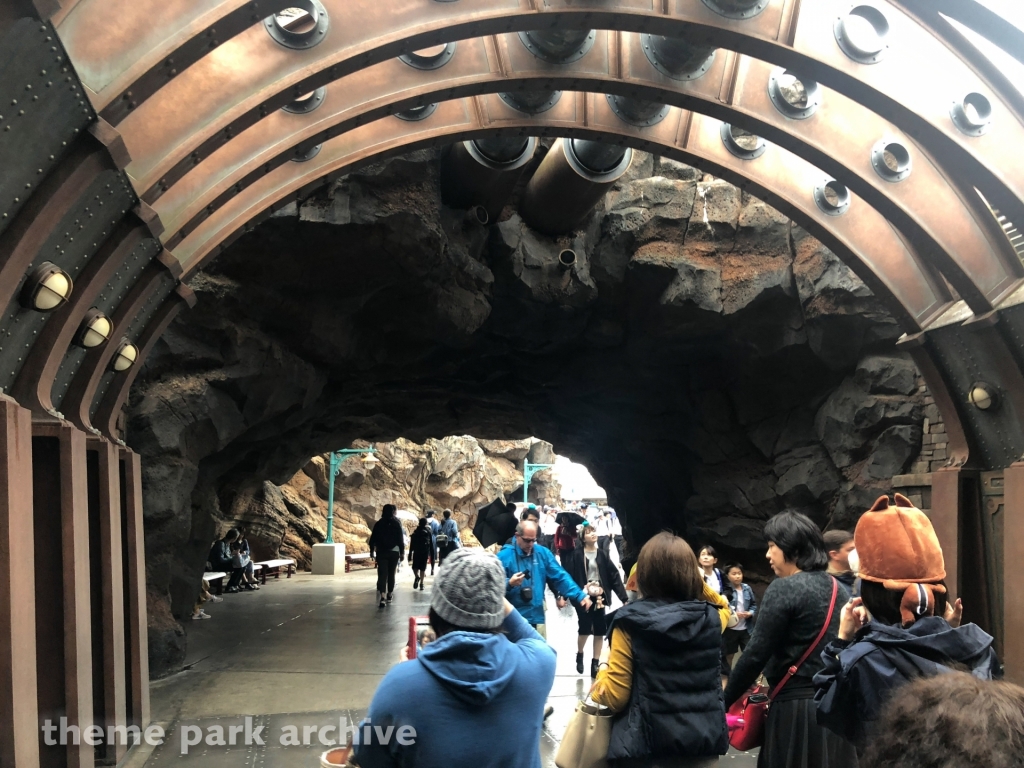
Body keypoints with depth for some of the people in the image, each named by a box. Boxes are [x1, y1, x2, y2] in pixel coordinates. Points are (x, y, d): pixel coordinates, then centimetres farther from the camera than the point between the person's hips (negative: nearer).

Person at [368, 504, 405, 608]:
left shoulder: (378, 524, -1)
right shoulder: (396, 524, -3)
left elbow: (373, 538, 2)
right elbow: (401, 539, -3)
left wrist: (372, 550, 12)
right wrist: (402, 552, 3)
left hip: (381, 552, 0)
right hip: (394, 552, 0)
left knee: (382, 574, -6)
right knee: (391, 574, 14)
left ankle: (382, 596, -22)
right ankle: (389, 595, 24)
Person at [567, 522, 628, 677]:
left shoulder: (602, 554, 3)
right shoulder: (577, 555, -6)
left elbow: (614, 576, 1)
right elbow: (570, 577, -7)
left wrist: (624, 597, -3)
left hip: (599, 598, 3)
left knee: (599, 632, 6)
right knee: (585, 630, 1)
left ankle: (595, 663, 20)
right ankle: (579, 656, 30)